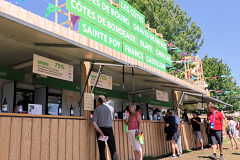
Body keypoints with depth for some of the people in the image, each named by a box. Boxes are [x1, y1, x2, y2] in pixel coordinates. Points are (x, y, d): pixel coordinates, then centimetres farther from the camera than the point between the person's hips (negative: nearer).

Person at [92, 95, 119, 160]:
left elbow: (94, 123, -9)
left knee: (101, 150, 7)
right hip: (109, 130, 0)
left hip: (100, 130, 0)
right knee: (113, 150, 2)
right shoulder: (111, 108, 6)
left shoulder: (97, 109, 1)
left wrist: (100, 132, -10)